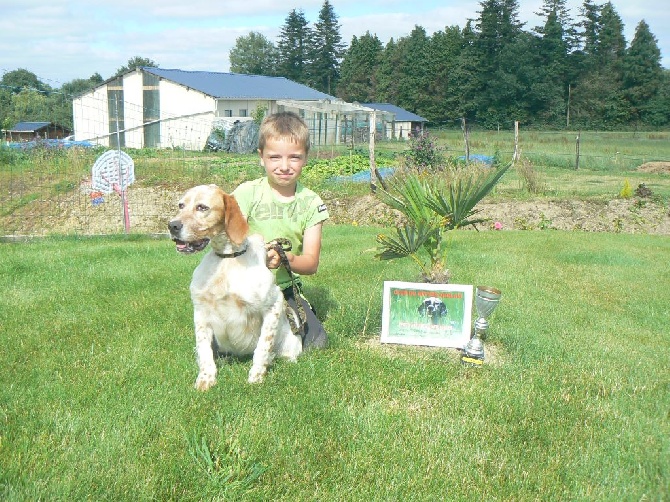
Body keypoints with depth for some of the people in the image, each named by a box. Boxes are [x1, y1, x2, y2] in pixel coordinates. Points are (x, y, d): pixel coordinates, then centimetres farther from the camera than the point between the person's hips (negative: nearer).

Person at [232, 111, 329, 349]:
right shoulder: (247, 193, -7)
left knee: (316, 344, -10)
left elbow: (311, 263, -4)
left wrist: (283, 258, -26)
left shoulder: (311, 203, 1)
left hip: (286, 288, 3)